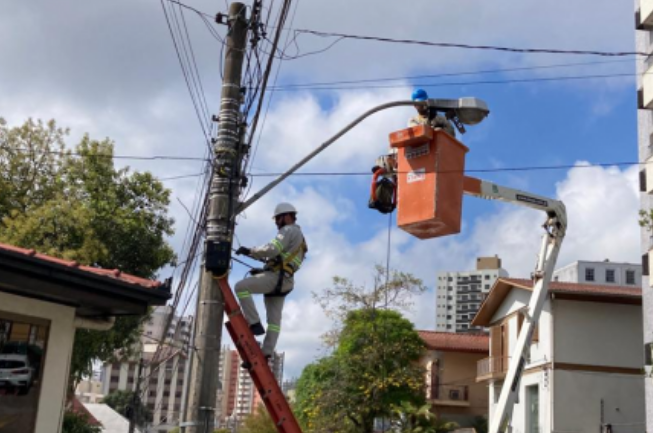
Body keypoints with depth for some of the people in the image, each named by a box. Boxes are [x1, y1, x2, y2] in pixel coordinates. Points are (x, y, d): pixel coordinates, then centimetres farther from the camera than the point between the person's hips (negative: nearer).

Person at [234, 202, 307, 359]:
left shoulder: (289, 230, -3)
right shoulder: (298, 236, 30)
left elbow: (272, 249, -18)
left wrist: (249, 251, -8)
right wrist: (262, 270, 25)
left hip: (276, 277, -11)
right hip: (283, 281, 11)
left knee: (241, 287, -16)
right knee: (274, 320, 5)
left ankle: (254, 323, -18)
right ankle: (266, 354, 4)